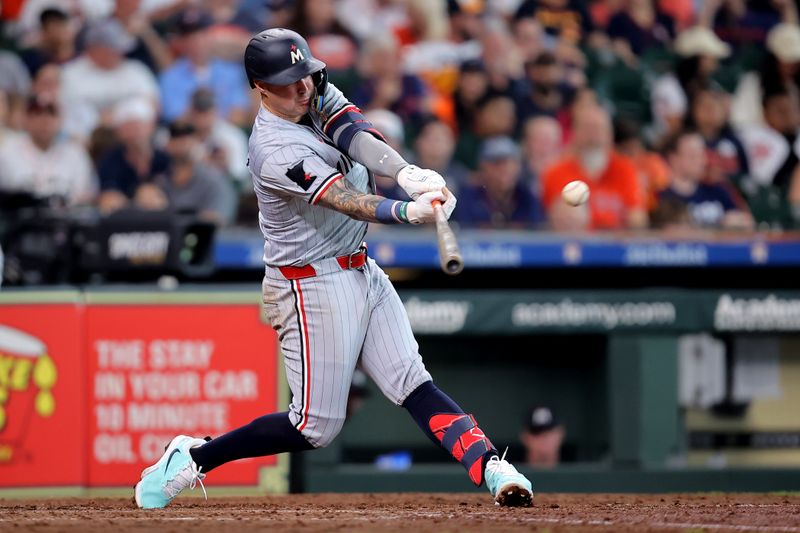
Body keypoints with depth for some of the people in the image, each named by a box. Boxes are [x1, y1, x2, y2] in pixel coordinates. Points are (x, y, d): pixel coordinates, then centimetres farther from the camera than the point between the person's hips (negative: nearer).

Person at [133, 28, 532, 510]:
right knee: (316, 425, -3)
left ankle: (490, 468, -13)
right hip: (312, 286, -8)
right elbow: (340, 198, -35)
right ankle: (192, 458, 10)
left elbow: (357, 136, -14)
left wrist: (407, 173, -35)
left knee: (414, 383, -2)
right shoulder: (275, 149, -23)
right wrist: (407, 212, -52)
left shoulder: (318, 93, 3)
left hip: (362, 272, 8)